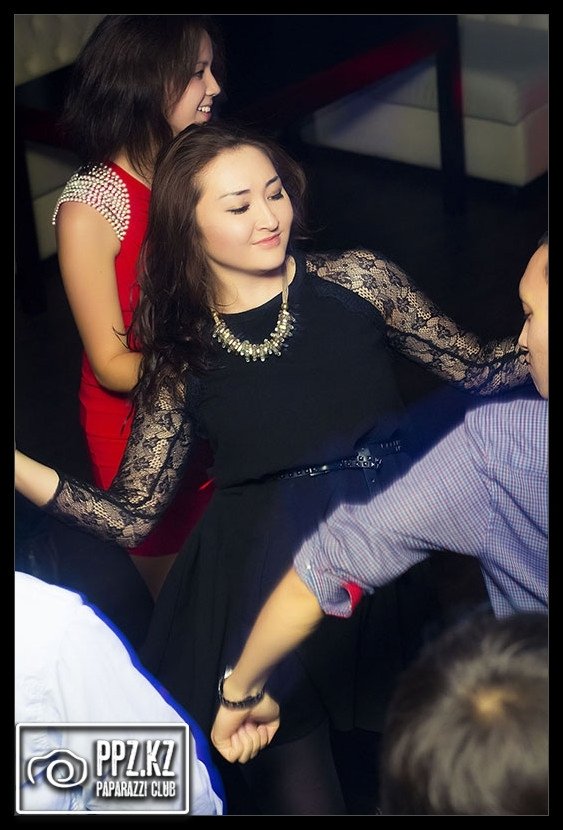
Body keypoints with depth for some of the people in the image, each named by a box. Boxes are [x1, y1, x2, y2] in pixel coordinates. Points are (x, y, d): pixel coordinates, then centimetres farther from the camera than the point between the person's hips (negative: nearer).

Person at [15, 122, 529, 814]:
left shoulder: (356, 279, 1)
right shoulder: (178, 354, 1)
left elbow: (476, 369, 9)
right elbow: (133, 516, 2)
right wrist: (22, 470, -11)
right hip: (264, 585, -1)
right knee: (300, 798, -4)